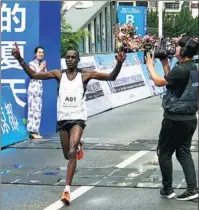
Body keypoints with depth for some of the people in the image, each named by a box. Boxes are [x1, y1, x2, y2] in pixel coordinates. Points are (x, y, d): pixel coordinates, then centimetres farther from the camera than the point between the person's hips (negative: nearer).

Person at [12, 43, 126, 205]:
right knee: (68, 155, 15)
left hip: (78, 118, -3)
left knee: (71, 153, -19)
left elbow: (111, 77, -5)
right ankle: (77, 147, 53)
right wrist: (20, 59, -10)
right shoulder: (59, 74, 3)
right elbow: (33, 75, 2)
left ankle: (67, 190, -18)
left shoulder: (85, 75, -2)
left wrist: (119, 63, -23)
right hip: (62, 119, 3)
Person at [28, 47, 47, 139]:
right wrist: (40, 68, -10)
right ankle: (33, 131, -10)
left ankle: (35, 131, 10)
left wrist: (44, 68, -1)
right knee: (33, 108, -10)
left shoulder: (43, 63, 15)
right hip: (33, 87, -7)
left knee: (38, 109, 6)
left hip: (40, 88, 7)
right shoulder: (32, 63, -4)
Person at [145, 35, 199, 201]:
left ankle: (167, 190, 13)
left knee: (164, 153, 6)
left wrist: (150, 66, 0)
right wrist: (165, 63, 16)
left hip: (175, 119, -8)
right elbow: (171, 80, 18)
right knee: (184, 153, 13)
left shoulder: (181, 69, -21)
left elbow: (159, 82, -14)